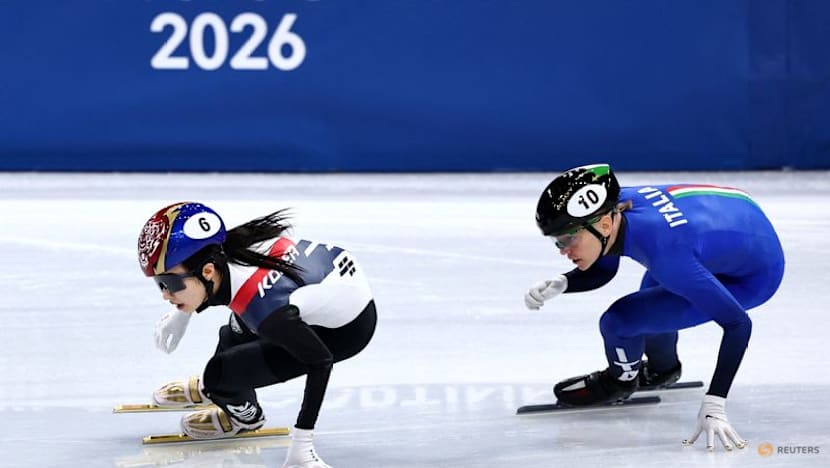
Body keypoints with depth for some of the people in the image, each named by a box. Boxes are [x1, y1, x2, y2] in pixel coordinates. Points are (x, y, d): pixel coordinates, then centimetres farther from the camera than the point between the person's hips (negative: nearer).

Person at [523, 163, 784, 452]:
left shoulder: (664, 252, -37)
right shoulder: (615, 205, -17)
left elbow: (738, 324, -34)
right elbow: (602, 271, 5)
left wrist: (714, 406, -39)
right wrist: (558, 285, -14)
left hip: (751, 276, -7)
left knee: (619, 321, -13)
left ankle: (620, 380, 18)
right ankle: (661, 369, 54)